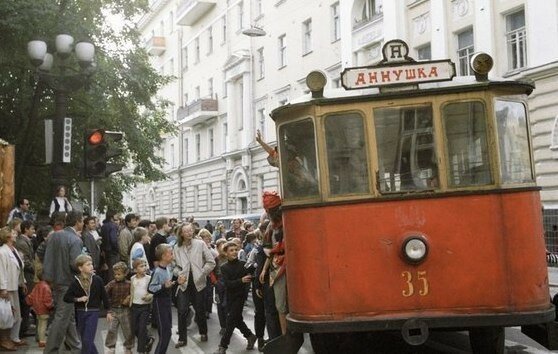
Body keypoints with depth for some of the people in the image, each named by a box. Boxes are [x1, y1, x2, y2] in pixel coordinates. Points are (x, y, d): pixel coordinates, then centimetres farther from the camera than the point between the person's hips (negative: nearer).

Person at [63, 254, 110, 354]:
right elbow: (66, 297, -2)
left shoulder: (97, 280, -6)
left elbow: (104, 296, 3)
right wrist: (78, 299, -17)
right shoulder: (75, 282, -5)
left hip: (93, 313, -2)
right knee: (85, 341, 13)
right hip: (80, 313, 2)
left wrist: (108, 312, 6)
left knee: (87, 341, -9)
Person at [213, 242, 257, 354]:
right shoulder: (224, 267, 0)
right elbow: (227, 283, -13)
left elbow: (249, 278, -6)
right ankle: (250, 336, 35)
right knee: (237, 319, 13)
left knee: (231, 320, -5)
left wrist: (248, 279, -29)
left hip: (240, 296, -4)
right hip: (230, 297, 4)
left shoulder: (243, 264, -7)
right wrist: (241, 280, -27)